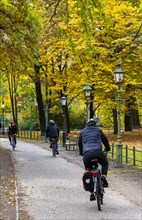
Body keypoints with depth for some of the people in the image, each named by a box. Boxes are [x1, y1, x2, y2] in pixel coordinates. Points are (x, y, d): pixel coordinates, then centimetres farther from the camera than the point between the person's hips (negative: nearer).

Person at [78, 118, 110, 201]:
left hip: (86, 154, 1)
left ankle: (92, 193, 9)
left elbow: (79, 144, 31)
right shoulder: (98, 130, 20)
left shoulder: (82, 132, 24)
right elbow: (105, 140, 28)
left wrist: (81, 153, 48)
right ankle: (103, 176, 1)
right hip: (98, 152, -1)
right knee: (105, 164, 29)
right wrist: (107, 148, 47)